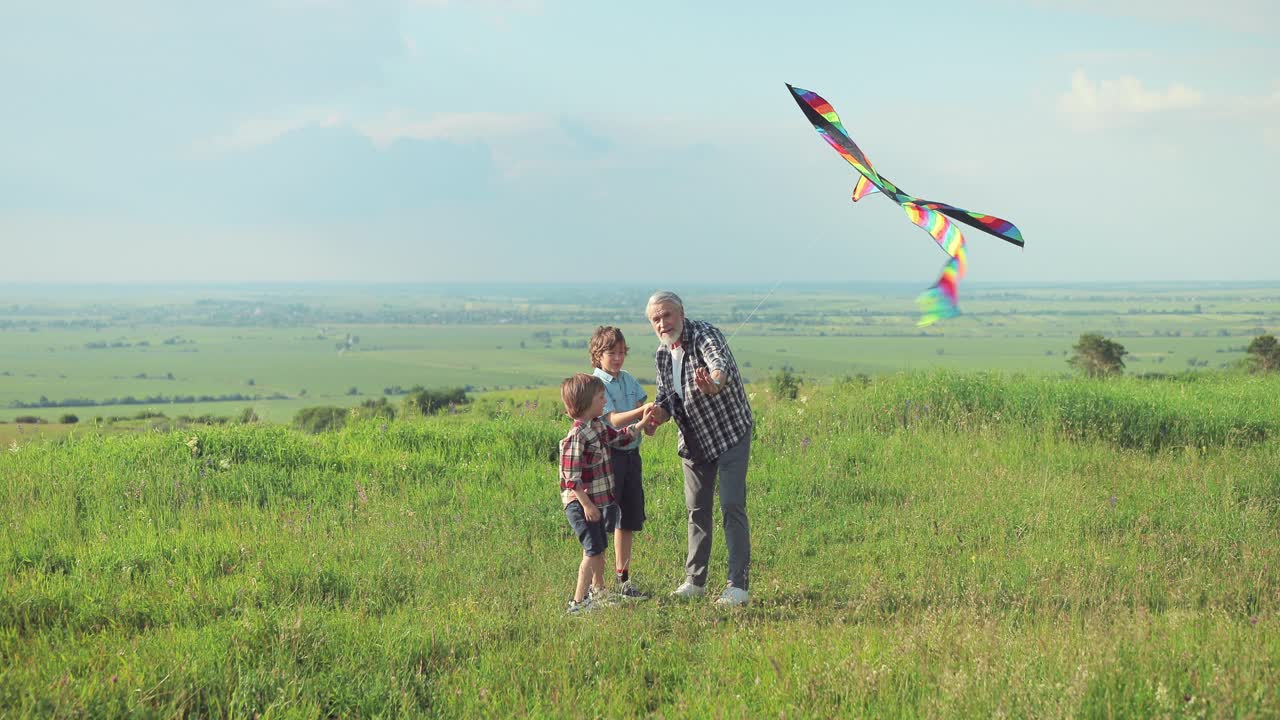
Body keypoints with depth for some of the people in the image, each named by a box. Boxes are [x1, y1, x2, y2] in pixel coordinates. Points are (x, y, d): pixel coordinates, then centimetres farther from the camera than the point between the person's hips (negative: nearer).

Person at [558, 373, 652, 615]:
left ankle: (598, 591, 38)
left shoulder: (598, 426, 6)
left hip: (598, 501, 9)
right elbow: (571, 476, -23)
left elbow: (618, 437, 27)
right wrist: (586, 504, -21)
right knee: (593, 551, -9)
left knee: (599, 549, 20)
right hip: (580, 503, -9)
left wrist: (641, 424, 21)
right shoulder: (576, 436, -23)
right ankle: (578, 602, -5)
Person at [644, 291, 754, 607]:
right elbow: (666, 398, 6)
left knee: (732, 506, -12)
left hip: (731, 433, -7)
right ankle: (695, 580, 22)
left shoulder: (705, 334, -22)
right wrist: (658, 413, -19)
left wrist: (715, 384, -68)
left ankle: (738, 584, -9)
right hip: (694, 440, 7)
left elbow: (721, 363, -44)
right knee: (696, 508, 12)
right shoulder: (662, 355, 0)